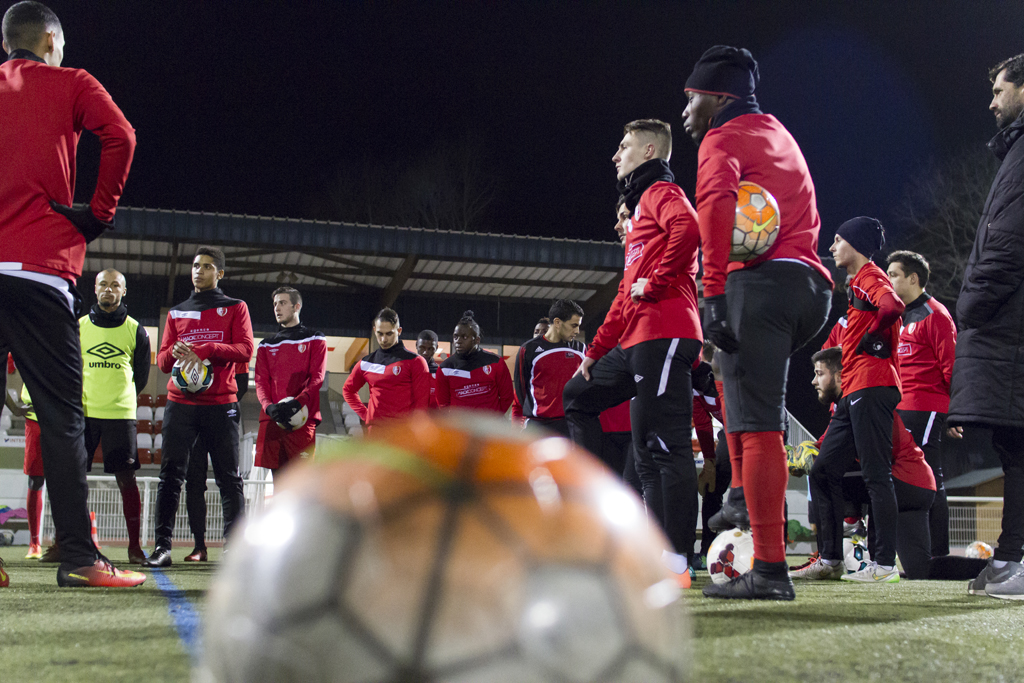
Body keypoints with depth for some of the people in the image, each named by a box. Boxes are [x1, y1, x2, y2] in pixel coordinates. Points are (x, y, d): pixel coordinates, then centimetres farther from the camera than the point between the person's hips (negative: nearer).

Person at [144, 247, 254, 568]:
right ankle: (162, 546, -3)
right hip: (180, 405, 3)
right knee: (170, 474, -4)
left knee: (229, 478, -2)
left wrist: (205, 350, -17)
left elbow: (245, 350, -4)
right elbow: (161, 360, 15)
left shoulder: (235, 308, 10)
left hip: (221, 405, -2)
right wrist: (174, 352, -9)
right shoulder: (176, 313, 19)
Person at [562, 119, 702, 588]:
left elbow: (688, 228, -26)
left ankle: (676, 561, -14)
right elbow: (627, 295, 30)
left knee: (662, 442, -13)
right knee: (578, 396, 18)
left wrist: (655, 283, -18)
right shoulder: (640, 205, 30)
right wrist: (595, 350, 27)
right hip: (635, 338, 11)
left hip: (663, 333, -11)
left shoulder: (661, 193, 0)